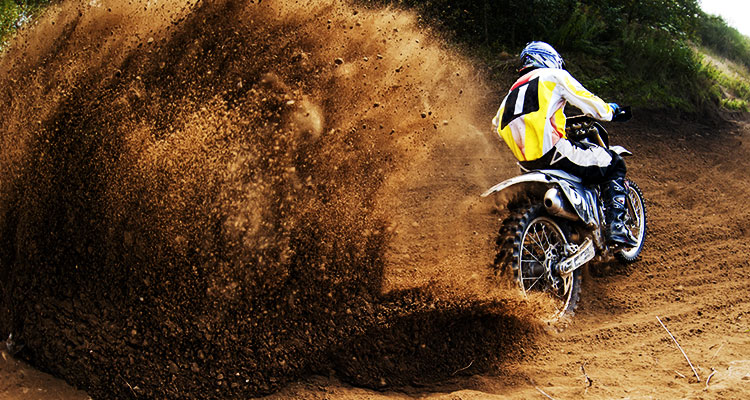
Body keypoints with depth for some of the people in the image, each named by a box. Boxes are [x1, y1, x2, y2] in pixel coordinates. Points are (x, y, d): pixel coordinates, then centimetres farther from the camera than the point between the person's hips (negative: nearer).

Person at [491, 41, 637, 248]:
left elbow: (498, 123, 28)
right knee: (614, 164, 8)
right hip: (552, 152, -8)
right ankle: (616, 226, -4)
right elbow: (588, 102, 3)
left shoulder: (514, 88, 25)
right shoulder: (554, 76, 6)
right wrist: (610, 109, 24)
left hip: (526, 160, 8)